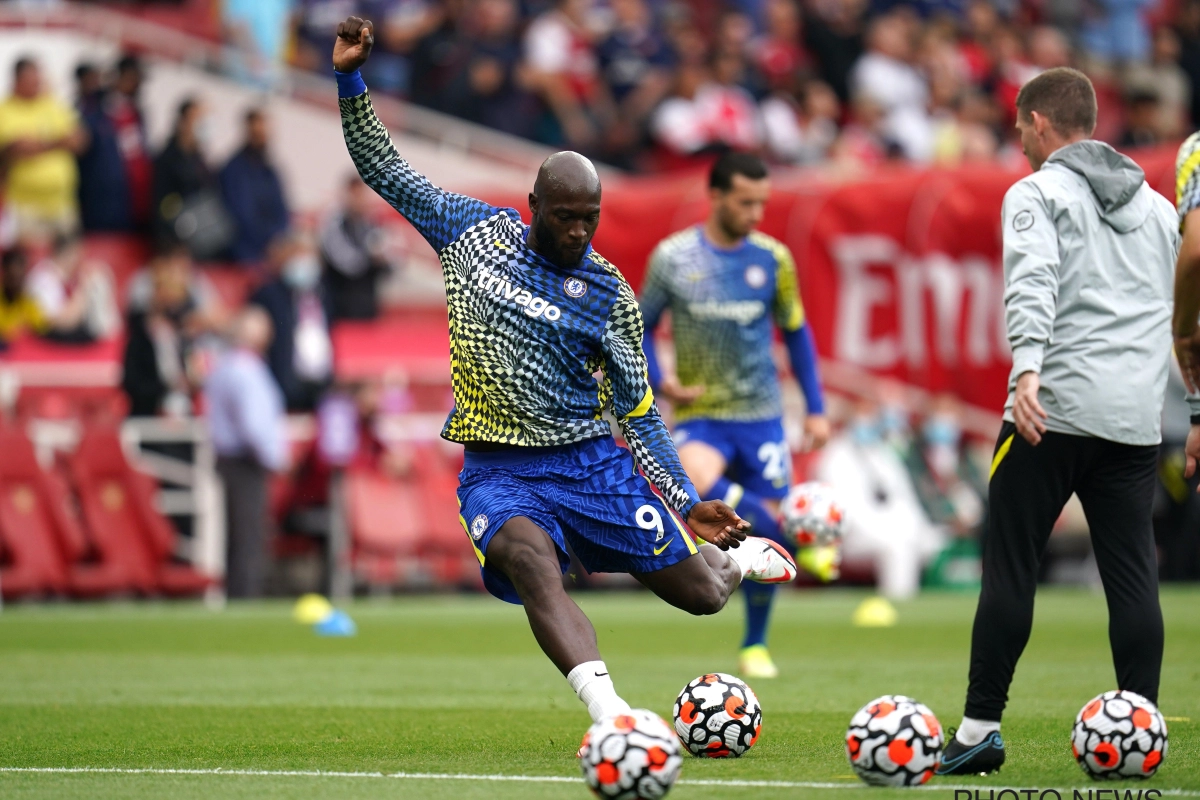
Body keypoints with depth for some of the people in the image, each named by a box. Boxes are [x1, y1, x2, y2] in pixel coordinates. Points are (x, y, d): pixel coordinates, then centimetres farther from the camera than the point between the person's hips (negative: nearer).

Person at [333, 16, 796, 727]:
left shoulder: (610, 296, 0)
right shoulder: (477, 232, 3)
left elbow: (638, 411, 5)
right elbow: (386, 170, 11)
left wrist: (687, 502, -2)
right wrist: (350, 79, 0)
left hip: (592, 462, 1)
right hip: (500, 473, -1)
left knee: (701, 595, 1)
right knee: (532, 563, -35)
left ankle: (739, 557, 40)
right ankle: (610, 714, -47)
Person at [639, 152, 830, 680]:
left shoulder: (772, 258, 1)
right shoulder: (673, 257, -4)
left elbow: (796, 333, 12)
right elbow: (641, 326, 8)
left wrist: (815, 409, 7)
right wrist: (660, 383, -8)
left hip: (761, 414, 2)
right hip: (700, 415, -2)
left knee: (767, 532, 0)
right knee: (697, 481, -35)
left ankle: (755, 645, 21)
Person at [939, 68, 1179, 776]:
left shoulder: (1037, 193, 2)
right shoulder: (1157, 205, 21)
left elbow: (1032, 283, -16)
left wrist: (1028, 369, -28)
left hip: (1055, 411, -5)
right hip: (1137, 417, 5)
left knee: (1010, 568, 0)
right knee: (1133, 576, 3)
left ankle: (980, 730, 0)